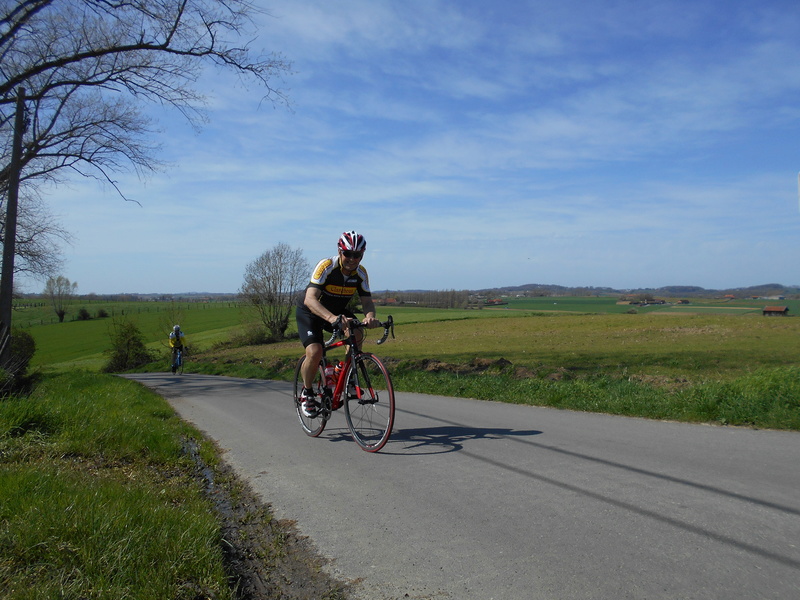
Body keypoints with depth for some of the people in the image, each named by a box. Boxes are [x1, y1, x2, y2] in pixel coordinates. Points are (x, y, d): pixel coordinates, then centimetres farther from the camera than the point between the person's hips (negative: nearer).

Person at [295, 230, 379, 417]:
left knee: (357, 335, -26)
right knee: (315, 353, -25)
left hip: (338, 311, 4)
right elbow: (310, 299, -41)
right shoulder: (326, 266, -30)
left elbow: (367, 300, -17)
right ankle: (306, 392, 3)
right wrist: (331, 318, -59)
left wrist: (370, 316, -43)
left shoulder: (360, 272, -15)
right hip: (309, 312, -4)